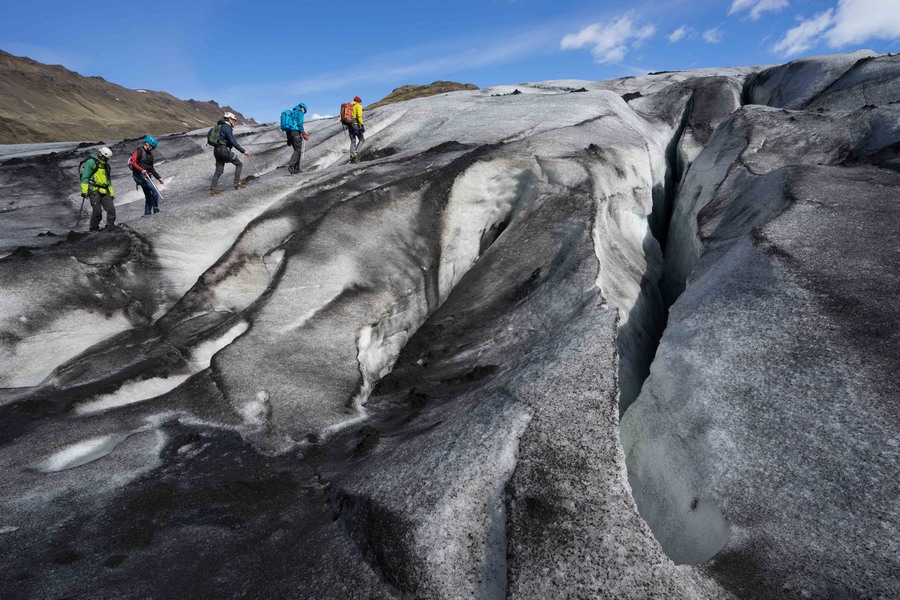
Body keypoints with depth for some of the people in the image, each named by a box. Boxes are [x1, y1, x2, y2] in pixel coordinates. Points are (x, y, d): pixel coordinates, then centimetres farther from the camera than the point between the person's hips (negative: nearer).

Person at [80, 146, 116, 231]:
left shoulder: (106, 165, 19)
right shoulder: (91, 162, -4)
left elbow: (108, 180, 26)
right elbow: (85, 177, -9)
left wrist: (111, 192, 21)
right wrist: (84, 190, -16)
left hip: (104, 191, 7)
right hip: (94, 191, -7)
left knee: (111, 209, -6)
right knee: (97, 211, -11)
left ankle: (110, 226, 0)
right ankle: (94, 229, 5)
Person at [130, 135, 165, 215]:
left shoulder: (150, 154, 20)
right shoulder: (139, 151, -5)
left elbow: (151, 168, 25)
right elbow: (133, 163, -16)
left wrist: (158, 177, 19)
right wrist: (141, 170, -31)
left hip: (146, 177, 9)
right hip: (139, 175, -9)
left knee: (149, 197, 9)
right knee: (154, 190, -22)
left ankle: (147, 214, 13)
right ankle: (156, 209, -17)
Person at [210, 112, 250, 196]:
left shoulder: (221, 127, 19)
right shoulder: (227, 127, -11)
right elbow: (233, 142, -18)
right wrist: (243, 151, -17)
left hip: (217, 150, 9)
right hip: (224, 150, -9)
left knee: (219, 171, 9)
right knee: (239, 164, 5)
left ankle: (213, 189, 4)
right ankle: (237, 184, 3)